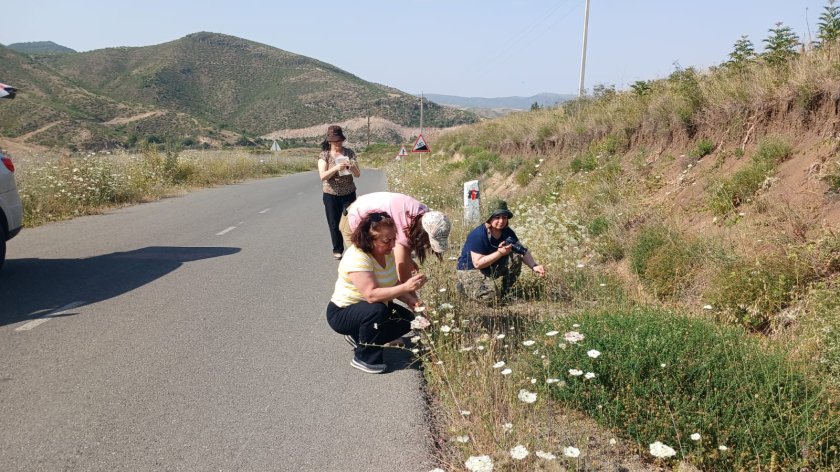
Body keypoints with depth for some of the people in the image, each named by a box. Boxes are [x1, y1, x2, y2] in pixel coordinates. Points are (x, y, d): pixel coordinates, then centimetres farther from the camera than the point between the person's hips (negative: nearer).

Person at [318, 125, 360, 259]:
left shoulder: (349, 153, 0)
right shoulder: (324, 155, -5)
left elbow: (358, 174, 0)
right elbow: (322, 176, -17)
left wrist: (353, 168, -23)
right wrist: (336, 168, -32)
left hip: (349, 194, 1)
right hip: (331, 195, -1)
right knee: (334, 223, 5)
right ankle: (337, 250, 18)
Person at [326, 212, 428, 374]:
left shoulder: (386, 251, -5)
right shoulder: (357, 258, -31)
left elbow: (391, 285, 0)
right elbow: (371, 295, -40)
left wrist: (410, 299, -18)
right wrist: (405, 287, -46)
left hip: (373, 308, 9)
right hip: (342, 313, -8)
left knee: (408, 320, -2)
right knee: (377, 310, -36)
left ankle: (358, 337, 14)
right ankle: (363, 359, -13)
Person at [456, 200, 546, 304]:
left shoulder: (507, 232, -5)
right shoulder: (478, 235, -27)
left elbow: (523, 251, -5)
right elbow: (477, 263, -29)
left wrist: (534, 266, -23)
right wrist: (500, 252, -34)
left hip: (492, 267, 7)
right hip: (470, 270, -7)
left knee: (516, 258, -14)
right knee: (492, 296, -27)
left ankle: (504, 291, 2)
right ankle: (465, 286, 3)